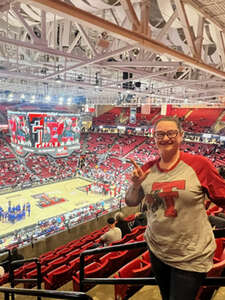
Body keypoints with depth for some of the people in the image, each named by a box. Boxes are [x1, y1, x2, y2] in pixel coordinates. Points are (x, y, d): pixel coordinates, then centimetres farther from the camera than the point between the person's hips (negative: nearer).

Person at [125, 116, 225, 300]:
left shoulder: (199, 164, -17)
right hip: (157, 250, 5)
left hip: (191, 257, -4)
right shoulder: (148, 169, -4)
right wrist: (135, 184, -16)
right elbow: (131, 203, 2)